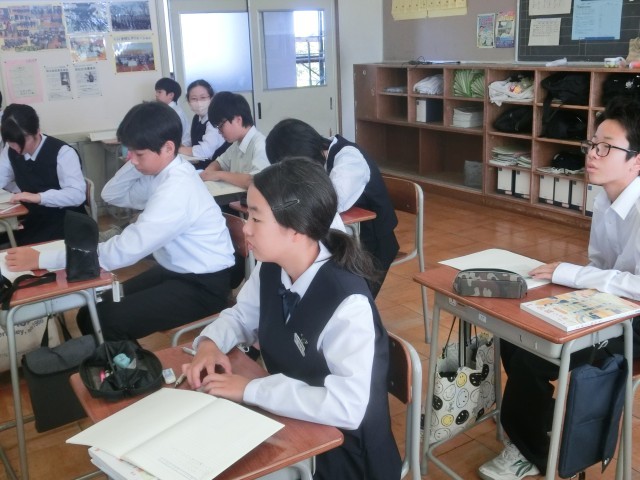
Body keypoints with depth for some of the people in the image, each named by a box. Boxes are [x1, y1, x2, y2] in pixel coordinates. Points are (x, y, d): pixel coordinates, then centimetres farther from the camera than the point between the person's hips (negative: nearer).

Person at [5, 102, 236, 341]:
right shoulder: (161, 171, 1)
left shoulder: (177, 189, -28)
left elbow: (123, 250, -30)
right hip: (175, 270, 9)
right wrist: (134, 164, -7)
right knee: (92, 313, 1)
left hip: (203, 285, -9)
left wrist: (42, 259, -26)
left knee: (107, 322, -19)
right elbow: (112, 195, 12)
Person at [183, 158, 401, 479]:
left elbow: (347, 407, -36)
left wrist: (249, 389, -30)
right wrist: (210, 342, -9)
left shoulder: (348, 304, -31)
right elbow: (242, 315, 12)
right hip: (285, 422, 6)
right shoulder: (270, 270, -7)